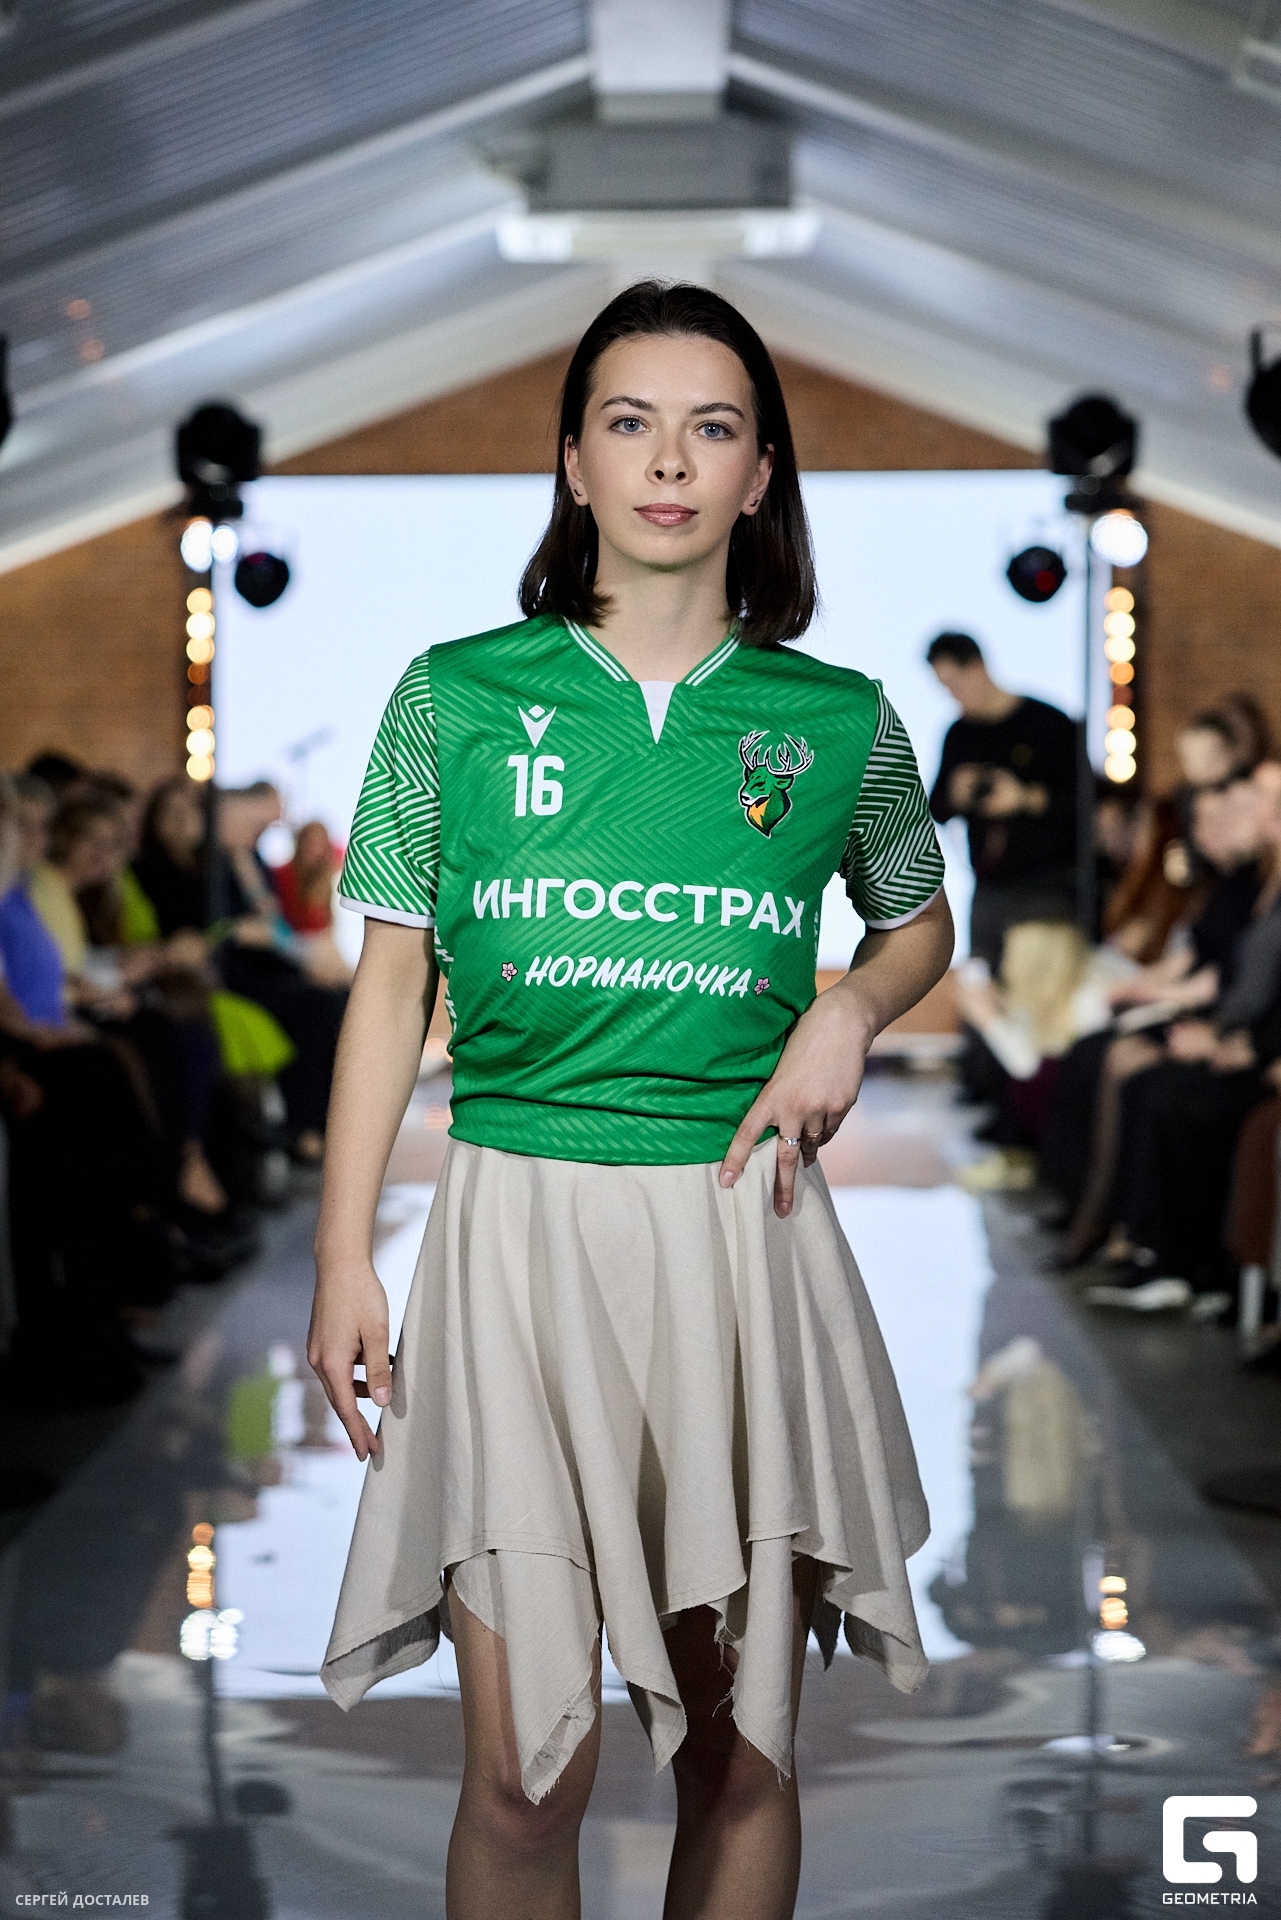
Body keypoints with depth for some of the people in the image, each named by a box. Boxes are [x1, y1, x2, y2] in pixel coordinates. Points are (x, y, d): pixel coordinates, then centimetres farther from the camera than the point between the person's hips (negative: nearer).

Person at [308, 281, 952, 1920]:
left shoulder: (837, 723, 4)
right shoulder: (455, 698, 2)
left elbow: (921, 924, 22)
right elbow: (391, 984, 5)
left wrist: (848, 1012, 0)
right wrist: (341, 1260, 1)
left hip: (743, 1225, 2)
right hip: (520, 1223, -1)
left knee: (741, 1748, 9)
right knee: (527, 1767, -3)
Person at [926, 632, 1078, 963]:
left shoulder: (1047, 722, -4)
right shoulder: (959, 734, 13)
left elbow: (1083, 800, -6)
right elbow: (935, 810, 17)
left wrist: (1028, 798, -21)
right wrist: (954, 796, -5)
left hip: (1045, 886, -5)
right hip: (988, 891, 5)